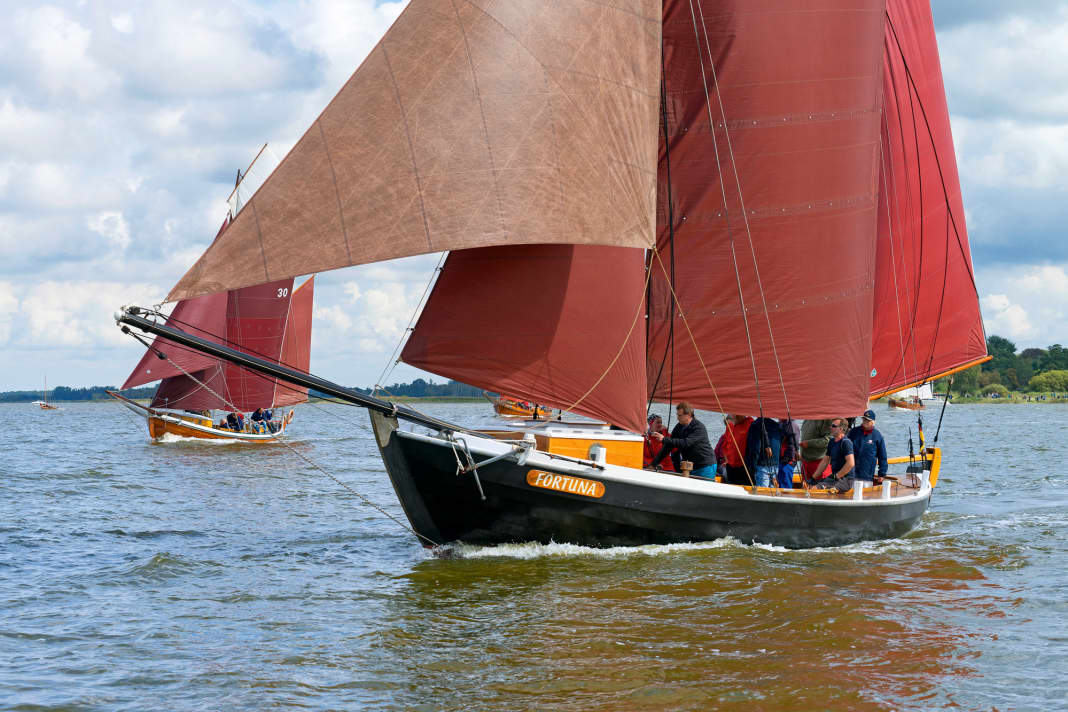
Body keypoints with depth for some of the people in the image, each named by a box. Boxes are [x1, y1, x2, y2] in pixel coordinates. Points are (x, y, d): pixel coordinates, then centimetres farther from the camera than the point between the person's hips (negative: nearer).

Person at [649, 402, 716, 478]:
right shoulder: (679, 427, 3)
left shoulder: (699, 428, -19)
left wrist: (664, 439, -33)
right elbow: (668, 446, 5)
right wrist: (653, 464, -2)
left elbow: (686, 443, -31)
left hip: (705, 467, -7)